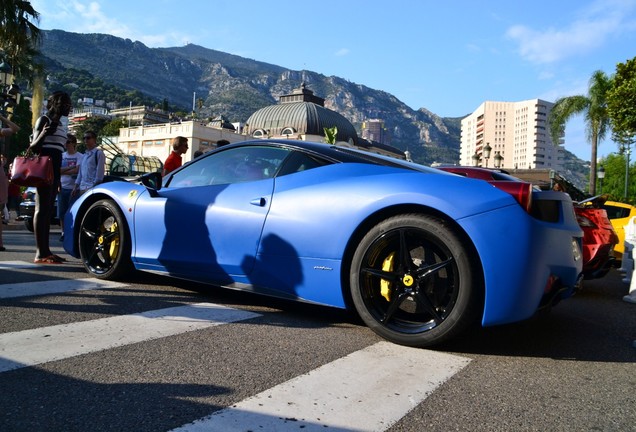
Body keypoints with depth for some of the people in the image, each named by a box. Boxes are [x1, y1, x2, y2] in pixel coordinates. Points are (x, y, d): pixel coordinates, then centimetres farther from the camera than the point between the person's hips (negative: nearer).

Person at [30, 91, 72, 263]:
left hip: (54, 171, 9)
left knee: (48, 210, 7)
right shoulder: (44, 120, -4)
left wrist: (58, 178, 23)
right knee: (42, 209, -12)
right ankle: (40, 253, -14)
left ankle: (46, 251, 9)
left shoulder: (60, 124, 20)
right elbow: (33, 147, -9)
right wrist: (44, 133, -30)